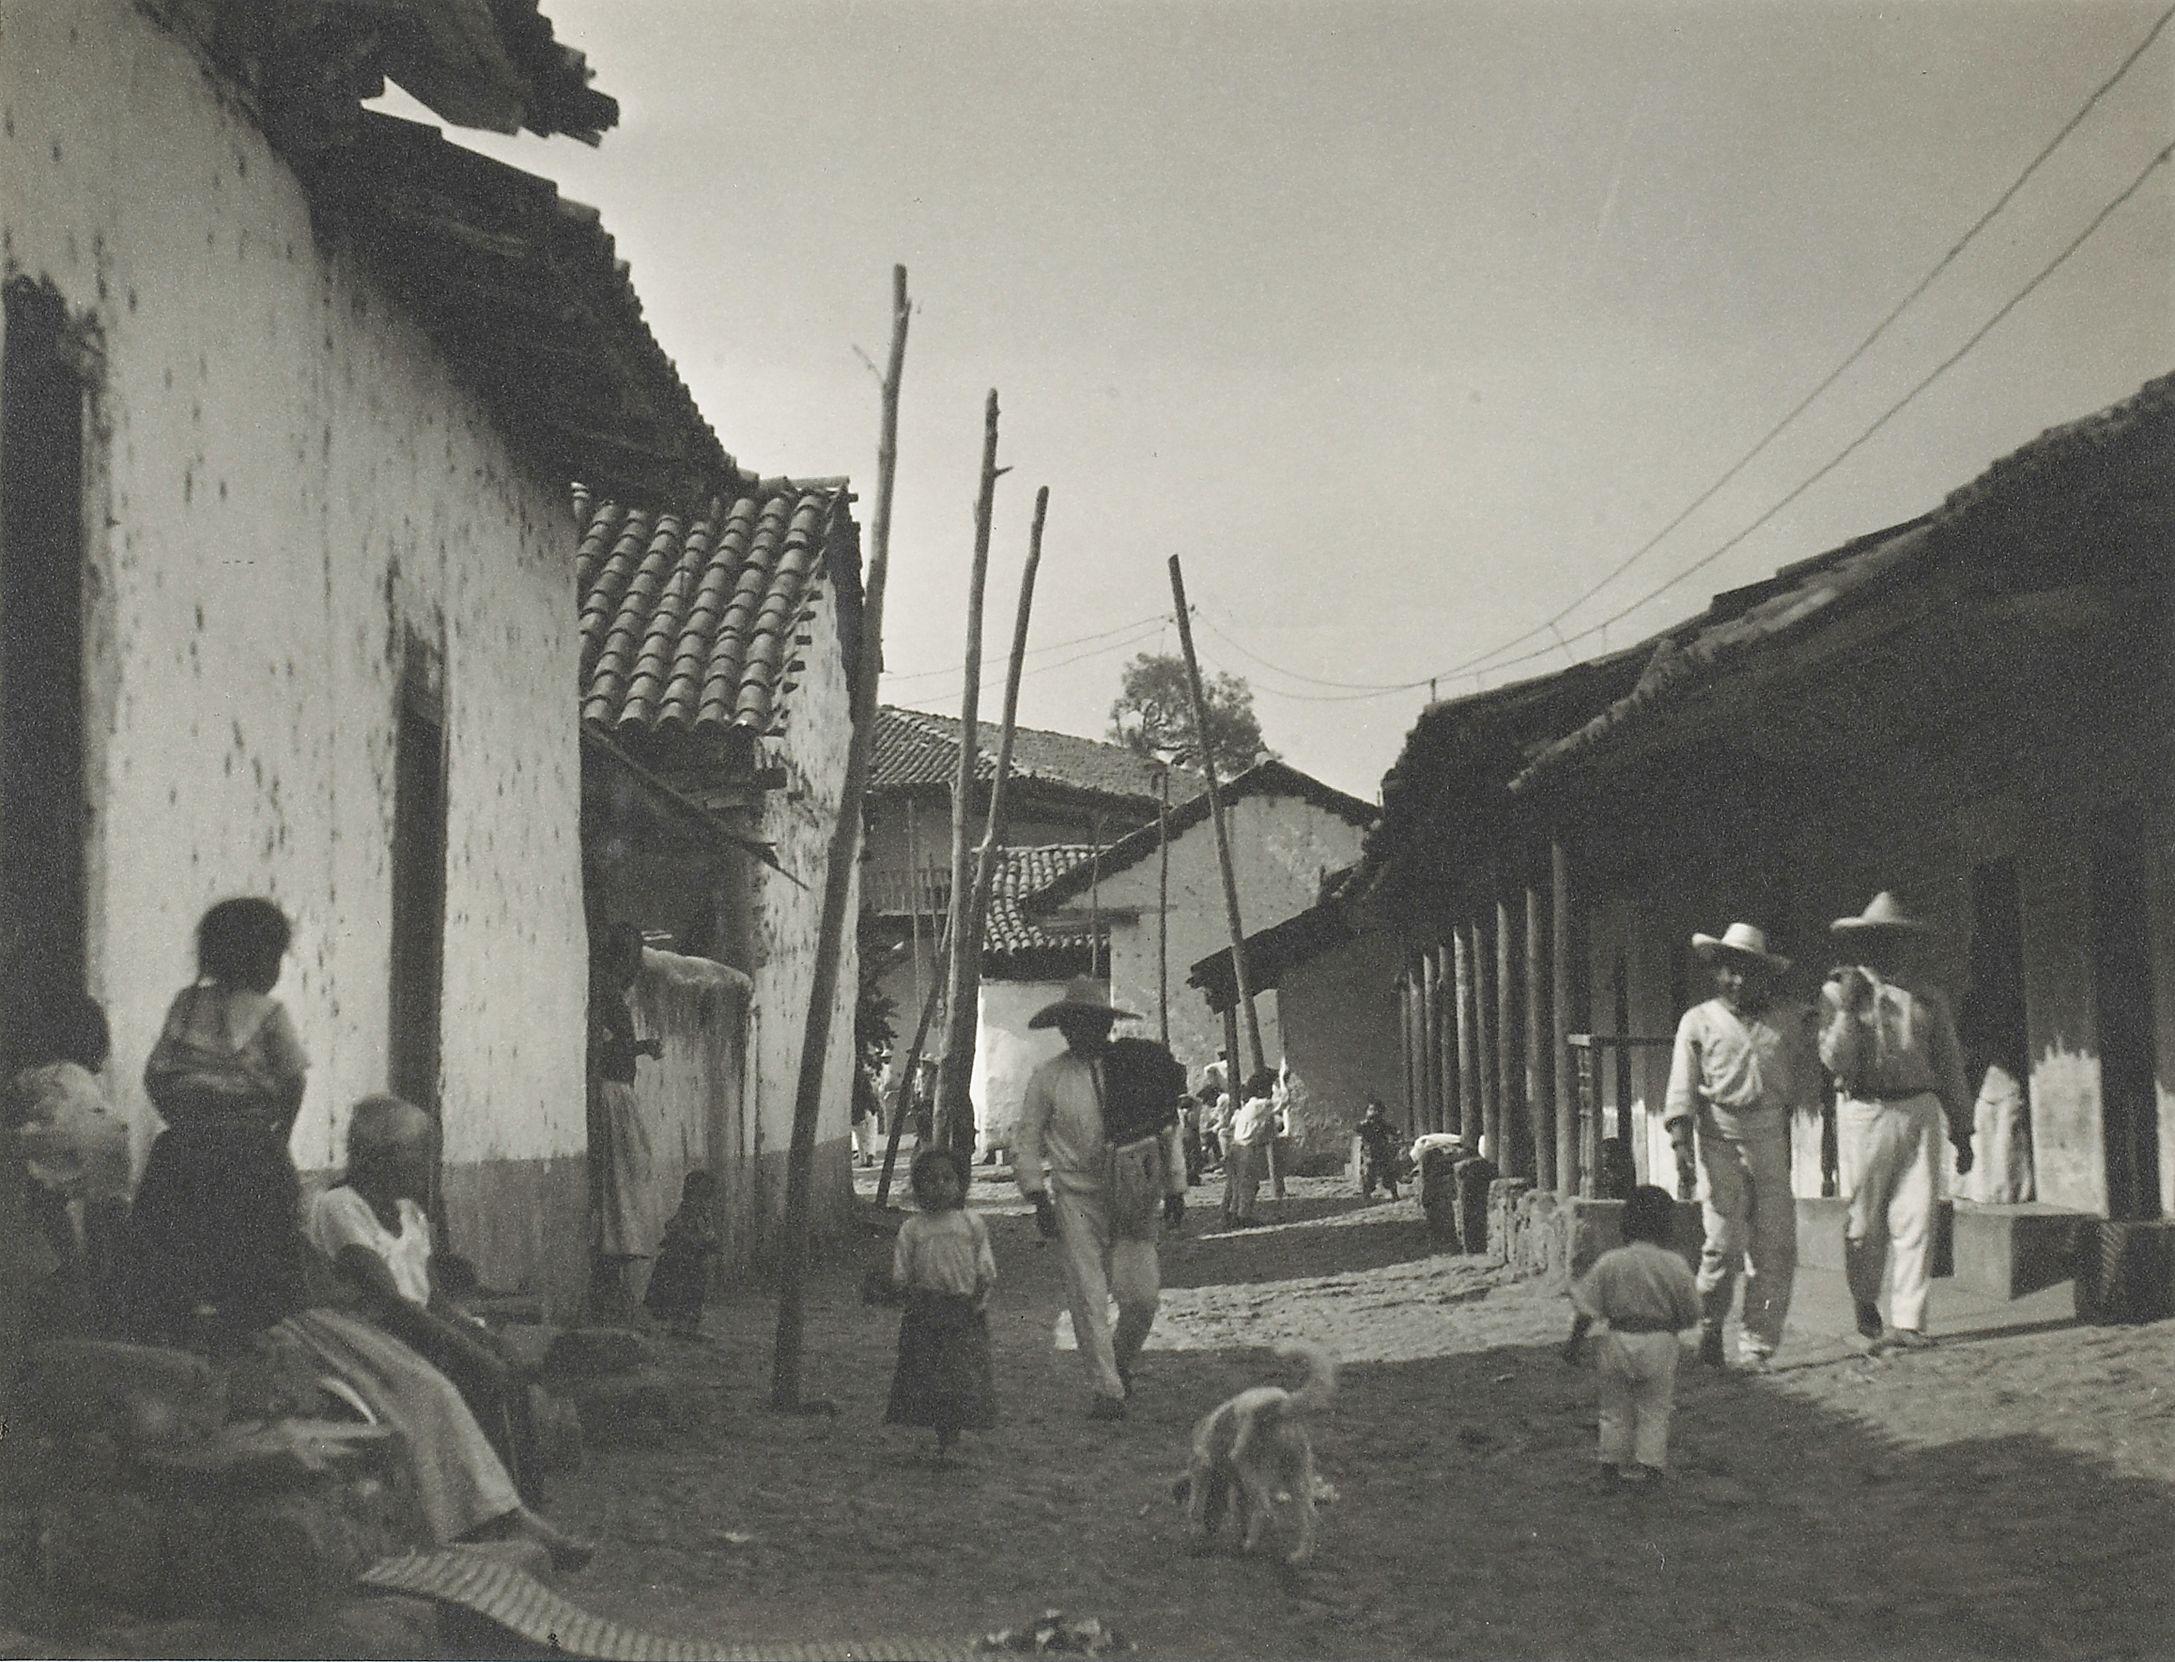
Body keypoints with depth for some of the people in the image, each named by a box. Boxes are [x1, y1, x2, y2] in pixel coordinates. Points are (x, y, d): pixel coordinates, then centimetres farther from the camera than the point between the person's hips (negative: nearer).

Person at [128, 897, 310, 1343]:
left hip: (186, 1143, 4)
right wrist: (279, 1136, 3)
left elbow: (155, 1074, 3)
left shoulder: (186, 1004, 6)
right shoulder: (269, 1012, -6)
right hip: (251, 1149, -4)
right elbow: (293, 1081, -11)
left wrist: (184, 1122, 13)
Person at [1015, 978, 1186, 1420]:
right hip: (1077, 1196, -1)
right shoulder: (1047, 1077, 2)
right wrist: (1038, 1197, -2)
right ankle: (1106, 1392, 1)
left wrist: (1175, 1190, 10)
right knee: (1087, 1296, -6)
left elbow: (1168, 1128, 10)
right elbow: (1028, 1142, 6)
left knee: (1142, 1295, -3)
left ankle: (1120, 1363, 26)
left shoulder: (1134, 1067, 3)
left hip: (1133, 1196, 1)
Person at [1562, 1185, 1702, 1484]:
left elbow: (1586, 1310, -6)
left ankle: (1614, 1463, 23)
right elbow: (1690, 1315, -1)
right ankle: (1648, 1465, 15)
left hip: (1618, 1340, 1)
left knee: (1616, 1409, 15)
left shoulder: (1609, 1262, -10)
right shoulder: (1674, 1266, -10)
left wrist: (1574, 1343, 7)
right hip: (1659, 1344, -1)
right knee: (1654, 1410, 13)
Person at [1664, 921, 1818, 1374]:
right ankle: (1710, 1327, 15)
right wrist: (1679, 1122, -10)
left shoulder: (1786, 1020, 15)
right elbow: (1683, 1078, 1)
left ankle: (1758, 1346, 6)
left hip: (1772, 1141, 2)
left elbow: (1803, 1077, 24)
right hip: (1721, 1140, -2)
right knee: (1724, 1243, -8)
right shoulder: (1699, 1021, 9)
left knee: (1774, 1248, -2)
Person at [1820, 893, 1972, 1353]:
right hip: (1863, 1112, -2)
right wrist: (1848, 1009, -15)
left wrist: (1962, 1130, 16)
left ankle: (1908, 1323, -3)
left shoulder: (1927, 999, 12)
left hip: (1918, 1111, 2)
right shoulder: (1839, 991, 4)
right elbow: (1836, 1061, -5)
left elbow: (1949, 1065, 17)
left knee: (1916, 1219, -6)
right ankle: (1867, 1310, 24)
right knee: (1864, 1223, 2)